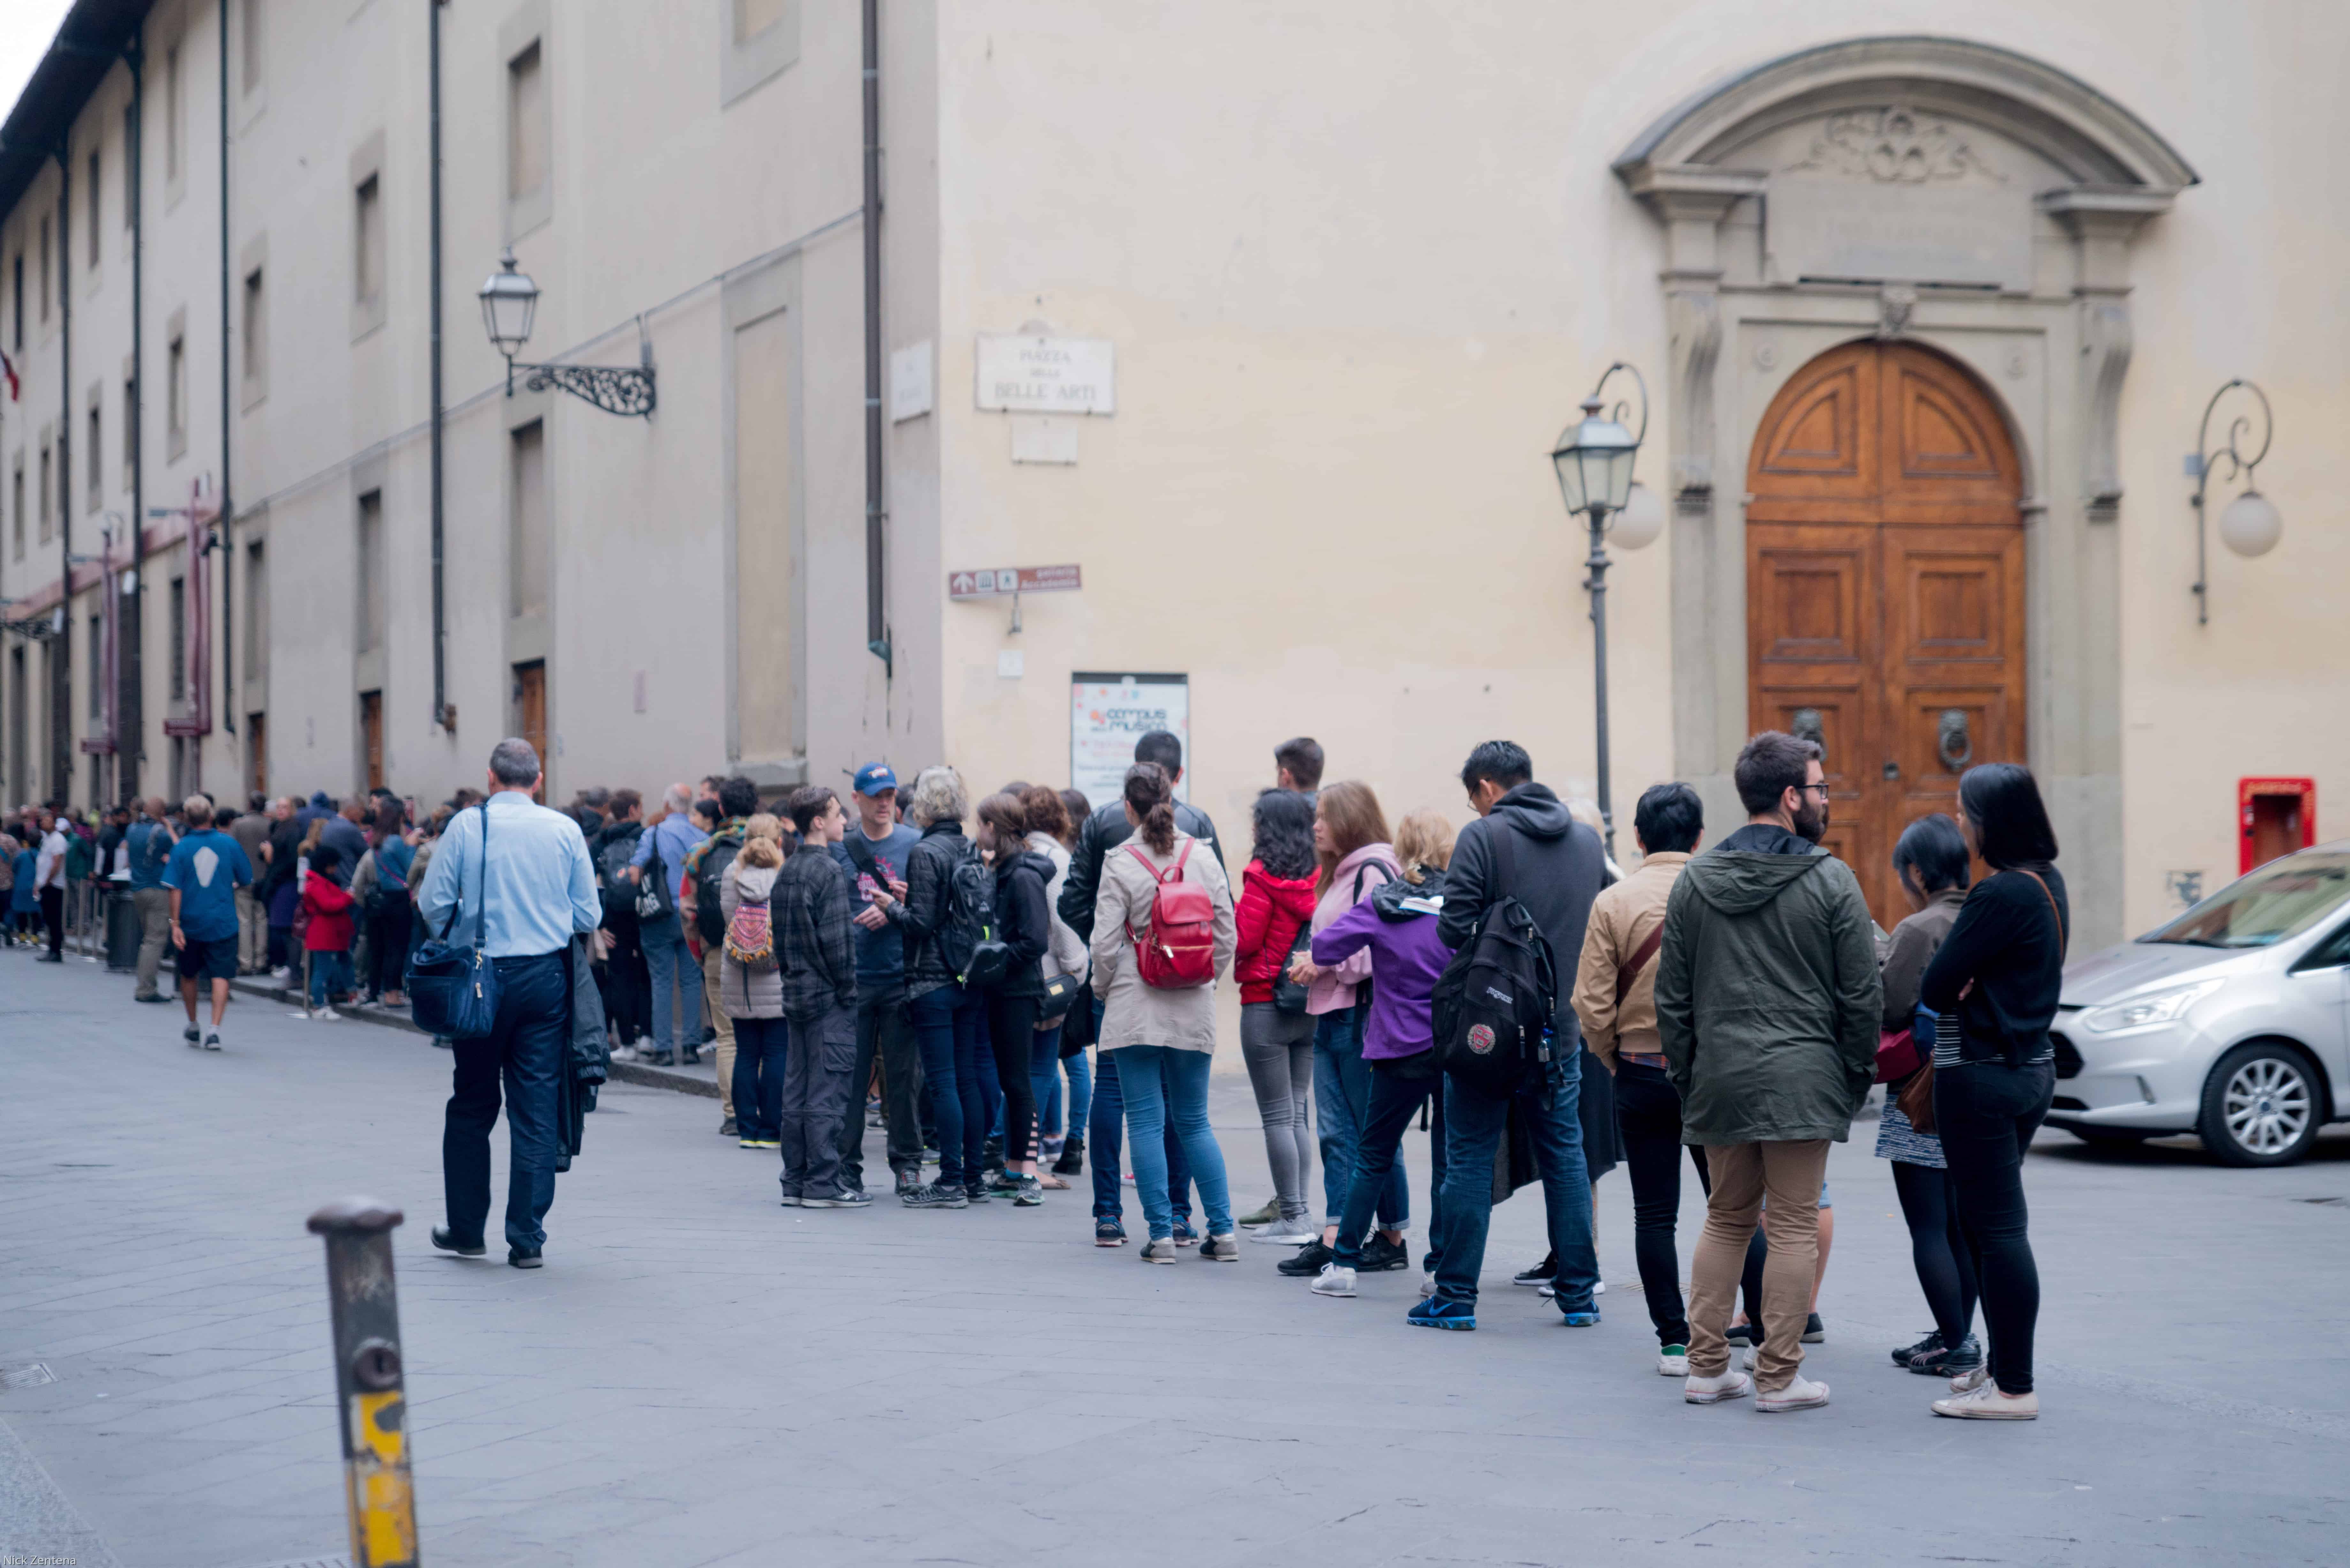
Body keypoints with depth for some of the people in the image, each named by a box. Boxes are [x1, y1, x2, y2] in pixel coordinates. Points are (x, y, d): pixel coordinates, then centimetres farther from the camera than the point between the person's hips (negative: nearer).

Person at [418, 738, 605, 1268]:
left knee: (471, 1107, 12)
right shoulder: (565, 830, -1)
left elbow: (432, 903, -5)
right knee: (538, 1109, 4)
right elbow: (589, 916, 2)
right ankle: (527, 1239, 3)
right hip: (545, 979, 1)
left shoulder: (466, 825, -4)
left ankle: (466, 1230, 19)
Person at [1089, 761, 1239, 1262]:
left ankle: (1161, 1234, -1)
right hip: (1193, 1011, 4)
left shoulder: (1121, 864, -9)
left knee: (1146, 1123, 1)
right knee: (1194, 1122, 13)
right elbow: (1227, 935, 4)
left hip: (1135, 1007, -3)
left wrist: (1106, 991, 8)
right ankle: (1223, 1231, 9)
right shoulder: (1204, 859, 1)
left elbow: (1105, 944, -9)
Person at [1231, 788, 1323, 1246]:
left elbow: (1244, 940, -12)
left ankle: (1294, 1218, -2)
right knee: (1297, 1112, 13)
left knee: (1277, 1117, -1)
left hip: (1265, 1005, -6)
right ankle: (1293, 1208, 14)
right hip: (1311, 1006, 6)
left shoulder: (1263, 876, -12)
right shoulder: (1318, 877, 3)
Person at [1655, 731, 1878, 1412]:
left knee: (1726, 1219, 16)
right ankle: (1778, 1377, 3)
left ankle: (1706, 1367, 16)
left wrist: (1688, 1075, 15)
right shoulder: (1830, 881, -7)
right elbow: (1861, 994, -4)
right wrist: (1859, 1075, 7)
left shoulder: (1694, 882, 6)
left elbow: (1672, 998, 9)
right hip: (1802, 1077, -5)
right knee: (1794, 1227, 1)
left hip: (1720, 1078, 5)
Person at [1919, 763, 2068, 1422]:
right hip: (2031, 1066, 10)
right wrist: (1971, 986, -3)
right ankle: (2001, 1365, 26)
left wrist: (1961, 989, 2)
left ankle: (2014, 1389, -1)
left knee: (1997, 1228, -5)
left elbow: (1935, 989, -17)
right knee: (1984, 1222, 18)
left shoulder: (2001, 895, -20)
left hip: (1983, 1076, -10)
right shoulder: (2047, 883, 10)